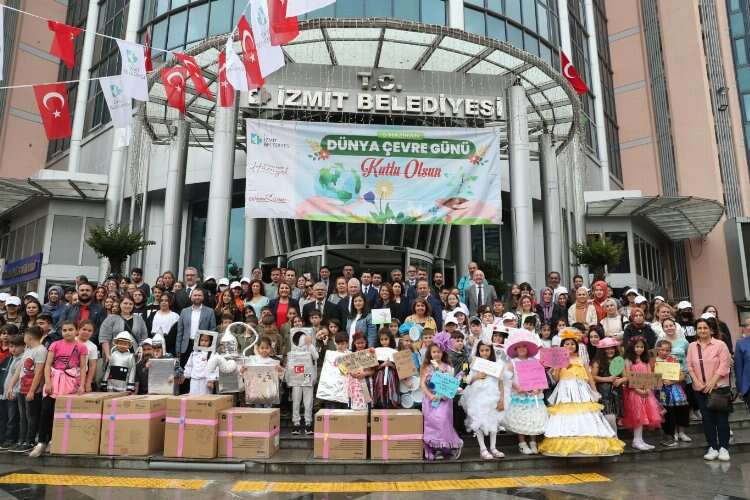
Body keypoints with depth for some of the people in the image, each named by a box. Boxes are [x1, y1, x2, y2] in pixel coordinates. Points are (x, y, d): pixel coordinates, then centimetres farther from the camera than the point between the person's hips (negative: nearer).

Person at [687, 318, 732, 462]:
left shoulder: (720, 344, -4)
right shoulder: (692, 346, 8)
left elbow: (723, 366, -10)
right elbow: (689, 366, 6)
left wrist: (712, 382, -16)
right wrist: (697, 382, -7)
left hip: (719, 387, -3)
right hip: (700, 389, 3)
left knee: (721, 418, 0)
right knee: (707, 418, 6)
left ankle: (723, 448, 10)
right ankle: (713, 447, 14)